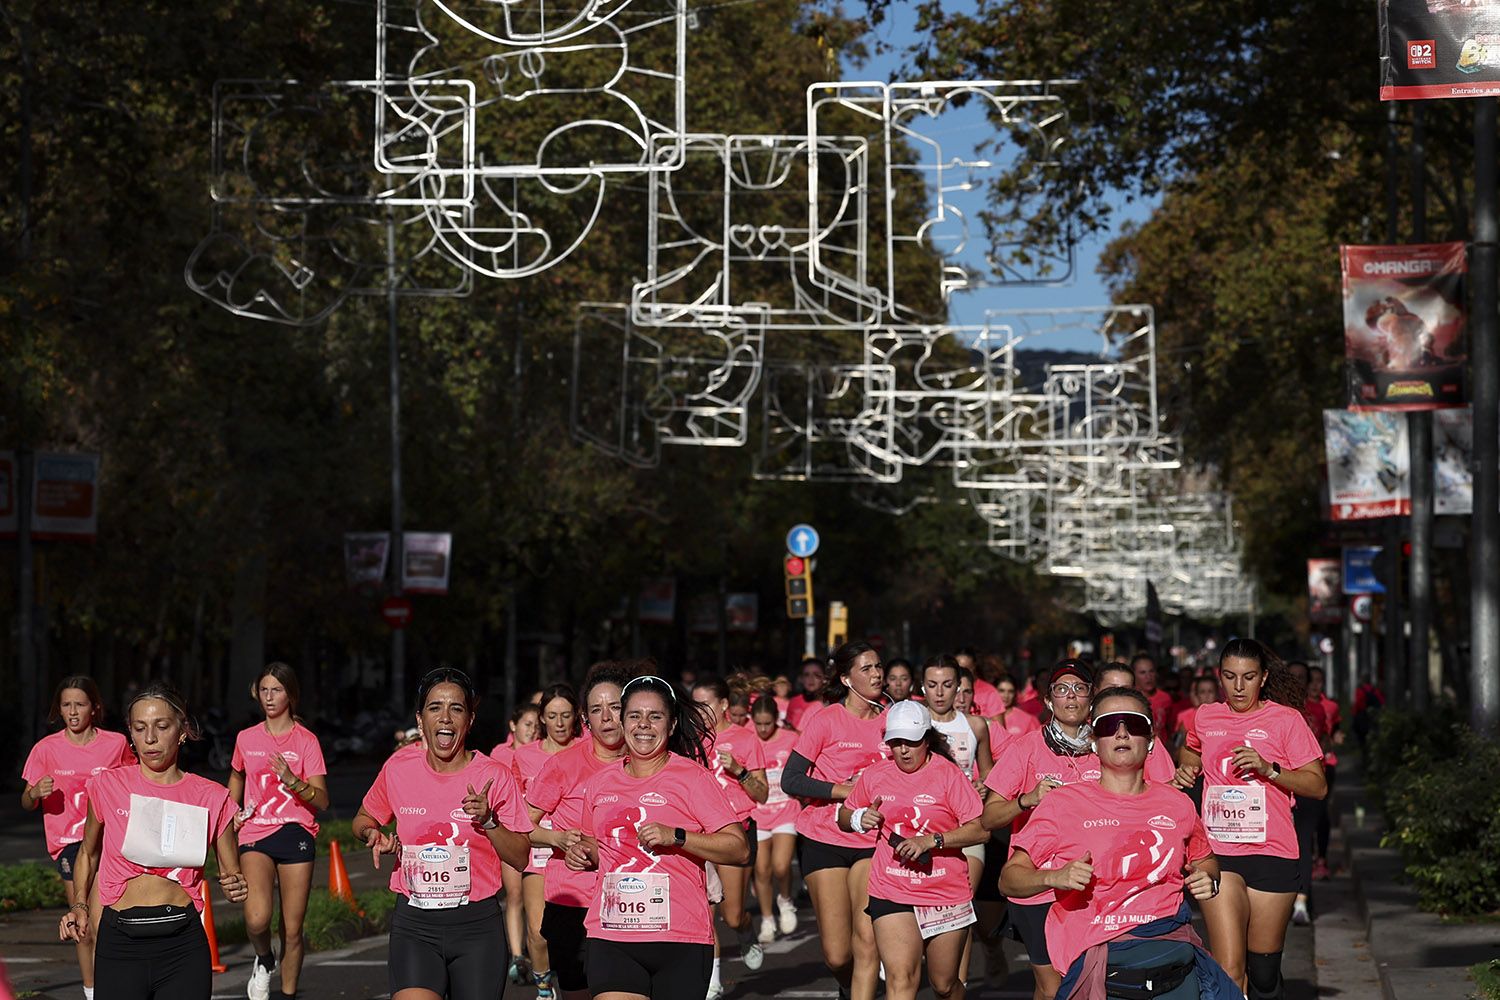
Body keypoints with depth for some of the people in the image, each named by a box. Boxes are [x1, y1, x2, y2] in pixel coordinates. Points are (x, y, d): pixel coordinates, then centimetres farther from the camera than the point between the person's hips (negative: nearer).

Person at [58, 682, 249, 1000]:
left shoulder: (211, 797, 2)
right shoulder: (108, 786, 2)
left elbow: (232, 876, 10)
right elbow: (88, 852, 19)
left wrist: (235, 888, -11)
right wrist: (79, 905, 4)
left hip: (184, 947, 0)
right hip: (119, 943, 0)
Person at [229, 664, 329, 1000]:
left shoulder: (306, 741, 0)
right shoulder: (246, 739, 9)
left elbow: (321, 800, -5)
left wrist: (292, 781, -21)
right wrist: (233, 811, 15)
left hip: (296, 833, -1)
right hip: (255, 835, 1)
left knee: (292, 931, 1)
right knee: (257, 919, -22)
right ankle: (263, 961, 10)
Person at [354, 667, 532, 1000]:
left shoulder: (495, 777, -3)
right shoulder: (398, 769, 1)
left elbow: (520, 858, -1)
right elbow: (363, 819, 20)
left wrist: (489, 821, -16)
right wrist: (373, 834, -1)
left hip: (477, 925, 0)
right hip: (414, 925, 0)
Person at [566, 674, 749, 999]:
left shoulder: (691, 776, -2)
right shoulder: (599, 783, 12)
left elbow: (739, 849, -8)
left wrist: (675, 837, -18)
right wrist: (584, 854, 7)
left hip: (680, 938, -3)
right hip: (611, 939, 3)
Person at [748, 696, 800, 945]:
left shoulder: (791, 740, -3)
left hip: (786, 811, -1)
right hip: (757, 815, 1)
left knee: (780, 866, -16)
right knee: (761, 870, 2)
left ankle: (785, 900, 14)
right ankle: (767, 920, 20)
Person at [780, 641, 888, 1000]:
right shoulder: (828, 720, -6)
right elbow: (790, 779, -10)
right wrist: (843, 790, -18)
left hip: (871, 841, 2)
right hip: (823, 839, -2)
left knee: (867, 939, -13)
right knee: (837, 954, -1)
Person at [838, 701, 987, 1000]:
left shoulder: (949, 774, -5)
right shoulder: (875, 774, 5)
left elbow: (981, 829, -11)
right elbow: (845, 816, 20)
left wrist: (931, 840, -21)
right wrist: (859, 819, -4)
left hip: (947, 895, -1)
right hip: (892, 894, 1)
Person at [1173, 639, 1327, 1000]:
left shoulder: (1285, 719, 0)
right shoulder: (1205, 718, 10)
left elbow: (1318, 786, -3)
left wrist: (1268, 769, -16)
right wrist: (1185, 771, 13)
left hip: (1271, 852, -1)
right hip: (1218, 852, 1)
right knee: (1228, 970, -12)